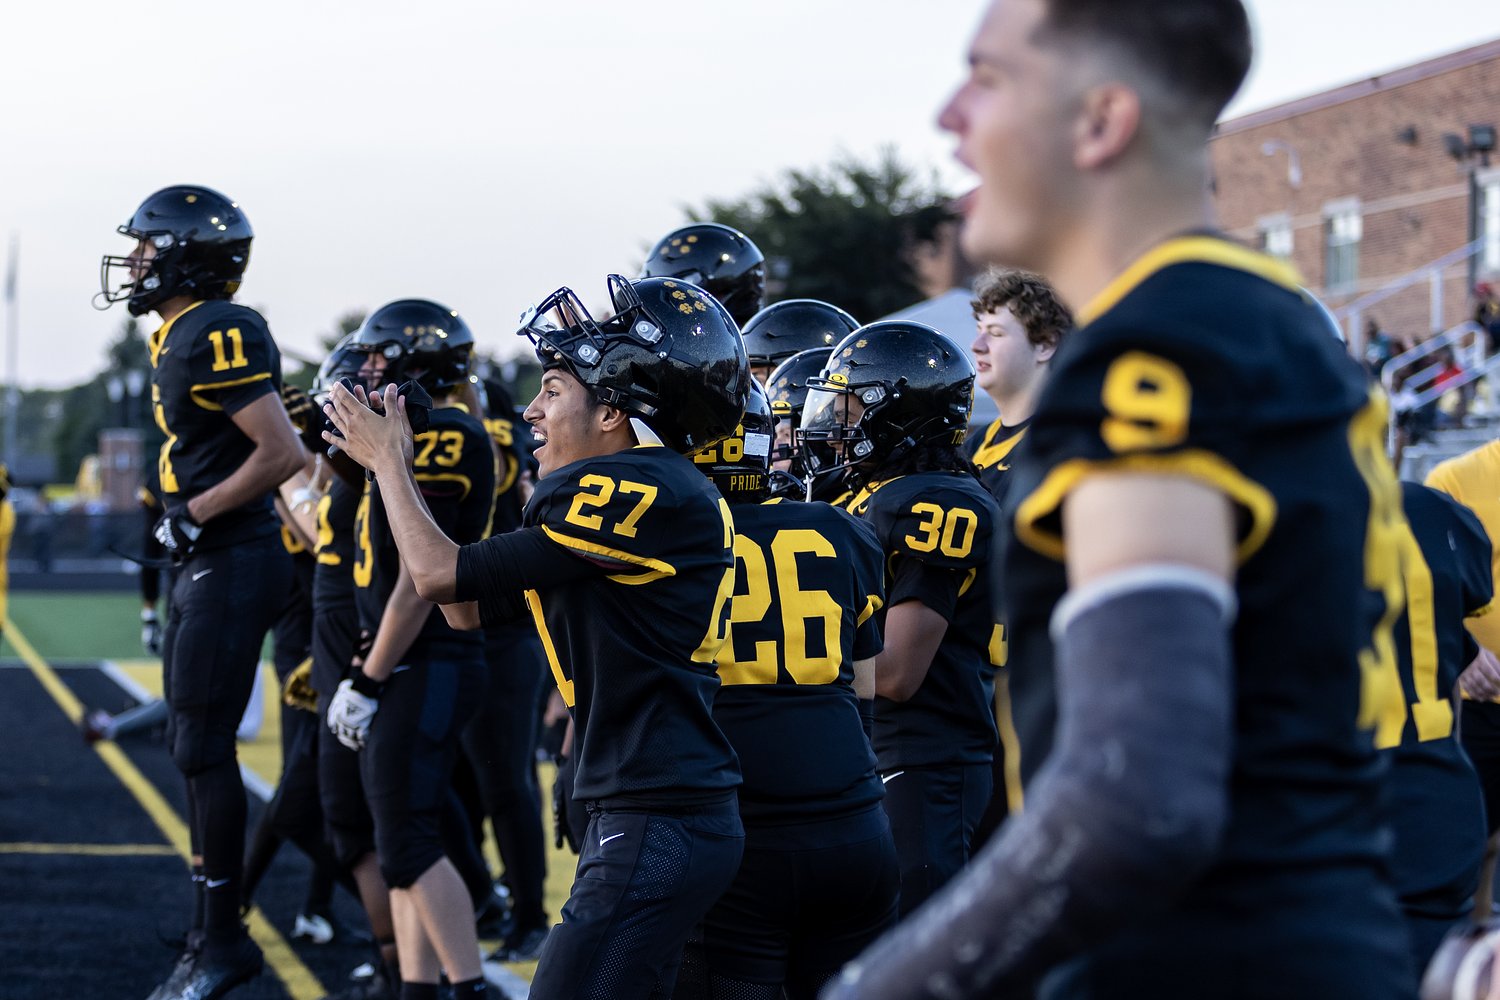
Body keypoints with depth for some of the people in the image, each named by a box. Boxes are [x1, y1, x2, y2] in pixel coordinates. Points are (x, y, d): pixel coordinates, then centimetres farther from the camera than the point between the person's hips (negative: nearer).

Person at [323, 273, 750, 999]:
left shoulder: (647, 496, -16)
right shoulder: (621, 496, 15)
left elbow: (441, 576, -12)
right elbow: (470, 609, 21)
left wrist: (387, 461, 5)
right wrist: (395, 467, 19)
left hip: (655, 831, -10)